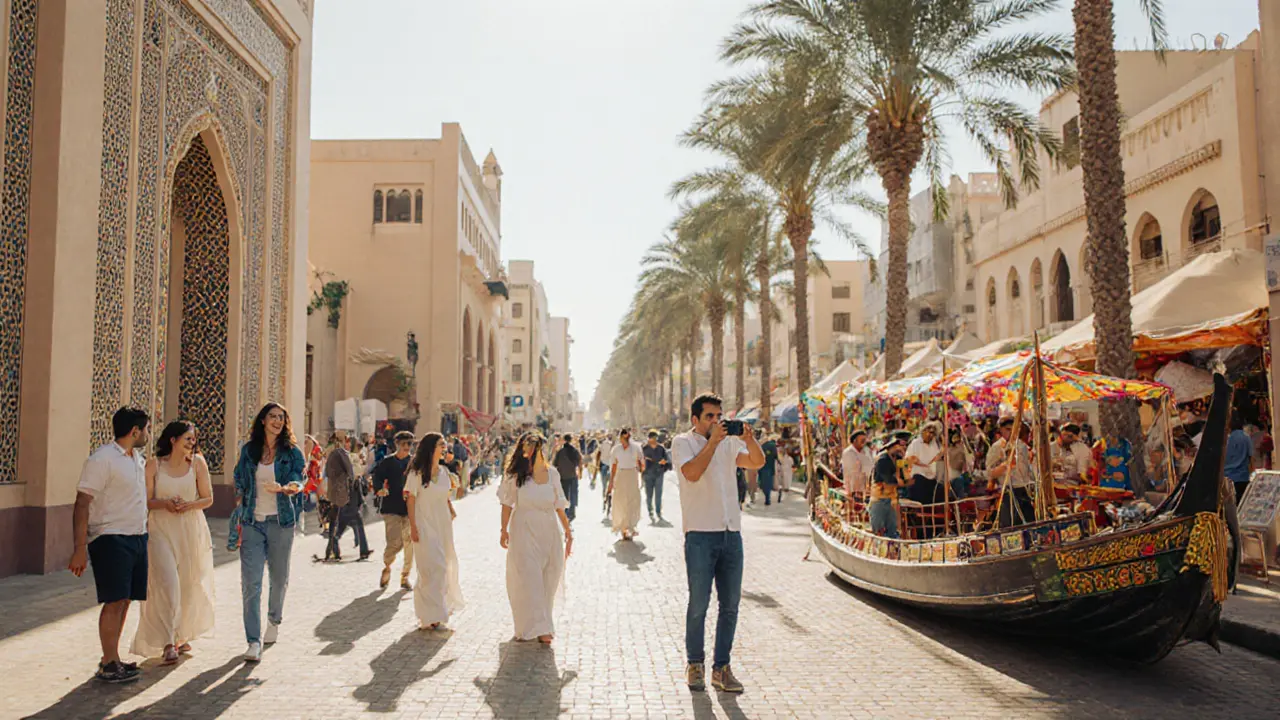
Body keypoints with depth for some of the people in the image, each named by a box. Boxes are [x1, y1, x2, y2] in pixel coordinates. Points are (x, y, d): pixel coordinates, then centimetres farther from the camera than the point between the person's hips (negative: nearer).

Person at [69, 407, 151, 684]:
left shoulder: (136, 457, 14)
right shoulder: (102, 459, -12)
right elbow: (82, 505, -16)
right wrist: (80, 549, -21)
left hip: (137, 538, 8)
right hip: (111, 539, -8)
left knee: (124, 600, 10)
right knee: (114, 601, -8)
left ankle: (111, 658, 18)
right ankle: (108, 665, -3)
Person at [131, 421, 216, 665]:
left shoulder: (197, 463, 1)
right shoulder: (154, 464, -2)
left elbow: (208, 499, 5)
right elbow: (146, 500, 0)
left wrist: (190, 504, -14)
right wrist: (164, 503, -19)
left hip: (191, 530, 2)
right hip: (161, 529, -2)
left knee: (189, 585, 10)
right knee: (167, 583, -15)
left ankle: (182, 635, 31)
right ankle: (167, 644, -13)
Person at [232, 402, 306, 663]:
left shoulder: (291, 452, 3)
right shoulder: (248, 450, 8)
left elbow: (297, 483, -9)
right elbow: (240, 487, 11)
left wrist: (284, 488, -31)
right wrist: (238, 520, 7)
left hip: (280, 522, 0)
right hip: (252, 522, 1)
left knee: (279, 578, 10)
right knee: (251, 581, -8)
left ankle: (274, 621, 37)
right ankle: (254, 641, -7)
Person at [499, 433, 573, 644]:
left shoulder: (552, 474, 4)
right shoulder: (515, 474, -4)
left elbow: (559, 506, 9)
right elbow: (507, 504, 1)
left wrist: (567, 530, 8)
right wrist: (504, 530, -3)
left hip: (549, 532, 4)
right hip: (524, 532, -3)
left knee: (549, 579, 7)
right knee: (529, 578, -7)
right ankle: (539, 627, -2)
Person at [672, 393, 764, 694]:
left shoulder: (730, 442, 15)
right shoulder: (683, 442, 0)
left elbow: (757, 462, 4)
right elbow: (692, 473, -17)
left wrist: (749, 439, -12)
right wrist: (713, 441, -17)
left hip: (731, 534, 5)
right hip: (700, 534, -5)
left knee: (730, 604, 6)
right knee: (699, 603, 0)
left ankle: (721, 668, 16)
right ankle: (695, 664, 17)